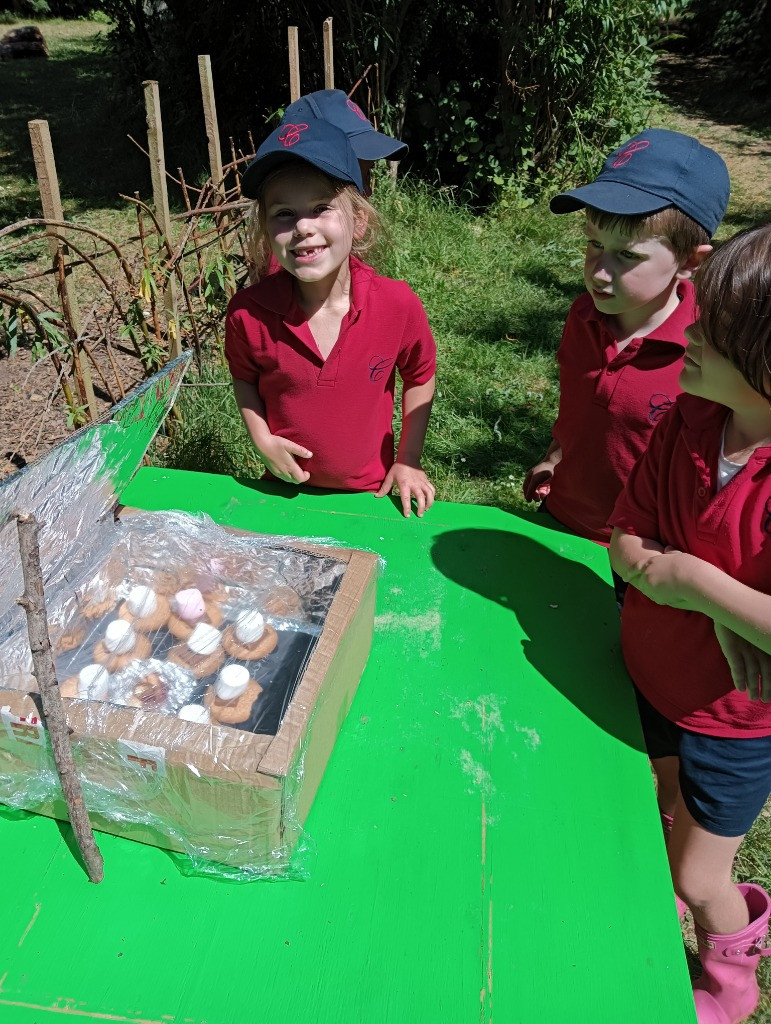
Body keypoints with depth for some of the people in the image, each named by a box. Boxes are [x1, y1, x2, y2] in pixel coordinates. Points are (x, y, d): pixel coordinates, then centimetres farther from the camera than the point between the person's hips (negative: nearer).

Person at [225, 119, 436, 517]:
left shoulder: (399, 304, -21)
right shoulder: (247, 313, -20)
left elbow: (419, 377, -2)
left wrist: (408, 461, -2)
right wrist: (263, 440, -12)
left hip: (372, 492, 0)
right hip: (287, 489, 1)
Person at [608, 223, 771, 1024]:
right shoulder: (688, 419, -14)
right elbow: (626, 539, -8)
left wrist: (701, 582, -32)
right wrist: (657, 570, -25)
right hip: (652, 675, 6)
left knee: (698, 878, 16)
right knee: (654, 825, 29)